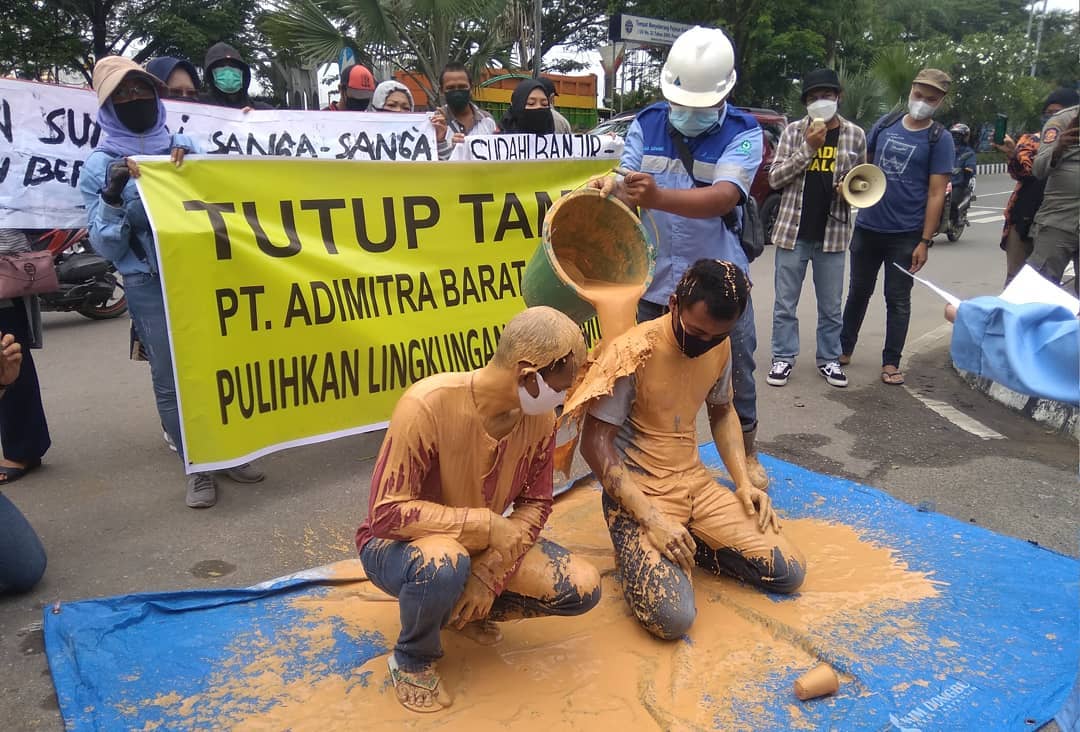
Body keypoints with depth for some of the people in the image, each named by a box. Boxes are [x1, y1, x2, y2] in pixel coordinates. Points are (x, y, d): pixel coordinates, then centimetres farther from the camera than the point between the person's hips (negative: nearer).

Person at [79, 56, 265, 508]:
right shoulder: (99, 166, 2)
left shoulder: (184, 148, 8)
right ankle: (199, 468, 14)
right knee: (171, 378, 1)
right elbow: (106, 246, -2)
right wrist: (112, 196, -19)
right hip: (149, 286, -2)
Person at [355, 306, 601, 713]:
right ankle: (411, 659, -5)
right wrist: (487, 524, -33)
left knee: (583, 588, -11)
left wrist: (490, 572, -20)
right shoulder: (428, 405, -32)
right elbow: (387, 513, -30)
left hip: (484, 543, 5)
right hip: (398, 544, -5)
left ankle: (465, 610, 13)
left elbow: (535, 504, -5)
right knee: (444, 563, -40)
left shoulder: (540, 418, -14)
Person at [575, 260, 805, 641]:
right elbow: (595, 443, -19)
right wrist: (650, 518, -24)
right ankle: (641, 548, 6)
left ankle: (686, 544, 13)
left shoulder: (719, 346, 0)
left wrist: (744, 483, 2)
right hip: (636, 490, -6)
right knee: (671, 616, -24)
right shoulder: (634, 352, -21)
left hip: (695, 481, 6)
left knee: (790, 573, -3)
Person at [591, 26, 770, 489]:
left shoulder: (743, 133, -11)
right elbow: (627, 185, -9)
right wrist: (612, 188, -34)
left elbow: (722, 197, -29)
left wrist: (659, 197, -46)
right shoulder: (646, 125, -1)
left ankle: (747, 455, 38)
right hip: (653, 280, 2)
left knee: (734, 372, 14)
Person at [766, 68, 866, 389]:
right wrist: (807, 149, -13)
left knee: (831, 306, 10)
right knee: (785, 303, 6)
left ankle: (829, 359, 23)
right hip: (793, 230, -1)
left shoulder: (854, 135, 5)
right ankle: (783, 358, 18)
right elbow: (775, 178, -4)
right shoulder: (793, 131, 2)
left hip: (833, 233, 1)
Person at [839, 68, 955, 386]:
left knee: (897, 299, 6)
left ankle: (890, 362, 17)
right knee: (859, 292, 15)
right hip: (867, 228, 3)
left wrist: (925, 241, -13)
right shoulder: (885, 124, 5)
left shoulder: (939, 139, -5)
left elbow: (936, 194, -8)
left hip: (905, 234, -3)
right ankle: (844, 349, 29)